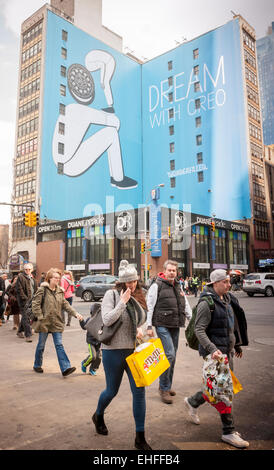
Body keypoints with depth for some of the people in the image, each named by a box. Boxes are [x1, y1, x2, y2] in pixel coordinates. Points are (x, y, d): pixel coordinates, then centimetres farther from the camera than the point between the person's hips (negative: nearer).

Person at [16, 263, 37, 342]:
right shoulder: (20, 277, -6)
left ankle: (20, 331, 33)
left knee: (25, 317, 16)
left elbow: (35, 289, 22)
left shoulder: (32, 278, 16)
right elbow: (19, 289, -12)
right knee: (26, 317, -9)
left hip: (31, 300, 7)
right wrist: (25, 298, -17)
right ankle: (28, 335, -7)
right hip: (24, 301, -7)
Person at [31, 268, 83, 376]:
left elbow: (65, 304, 8)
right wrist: (40, 317, -15)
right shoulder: (42, 290, -8)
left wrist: (75, 313, -3)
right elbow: (35, 304, -10)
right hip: (44, 322, -4)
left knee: (59, 345, 0)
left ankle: (65, 368, -4)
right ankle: (37, 365, 33)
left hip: (57, 323, 4)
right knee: (41, 345, 12)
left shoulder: (60, 291, 8)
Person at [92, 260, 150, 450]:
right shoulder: (112, 295, -12)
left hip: (134, 350, 5)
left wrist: (139, 329, 1)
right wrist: (123, 302, -24)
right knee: (112, 391, 13)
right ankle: (98, 416, 47)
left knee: (139, 391, 3)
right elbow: (107, 320, -22)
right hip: (114, 350, -4)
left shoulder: (138, 297, 6)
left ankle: (140, 438, 19)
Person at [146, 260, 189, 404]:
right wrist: (149, 326, -11)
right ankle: (164, 388, 1)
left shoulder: (178, 287, 15)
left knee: (172, 357, 12)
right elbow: (149, 307, -7)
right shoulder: (157, 286, -6)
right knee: (169, 354, -13)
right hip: (162, 326, -7)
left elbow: (185, 306, 22)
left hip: (175, 326, 7)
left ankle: (166, 386, 27)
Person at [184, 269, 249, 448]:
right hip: (215, 352, -9)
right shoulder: (206, 303, -17)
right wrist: (212, 349, -30)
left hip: (227, 350, 9)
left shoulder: (227, 299, 9)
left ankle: (193, 402, 37)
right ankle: (229, 432, 14)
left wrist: (237, 345, 23)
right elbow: (199, 330, -20)